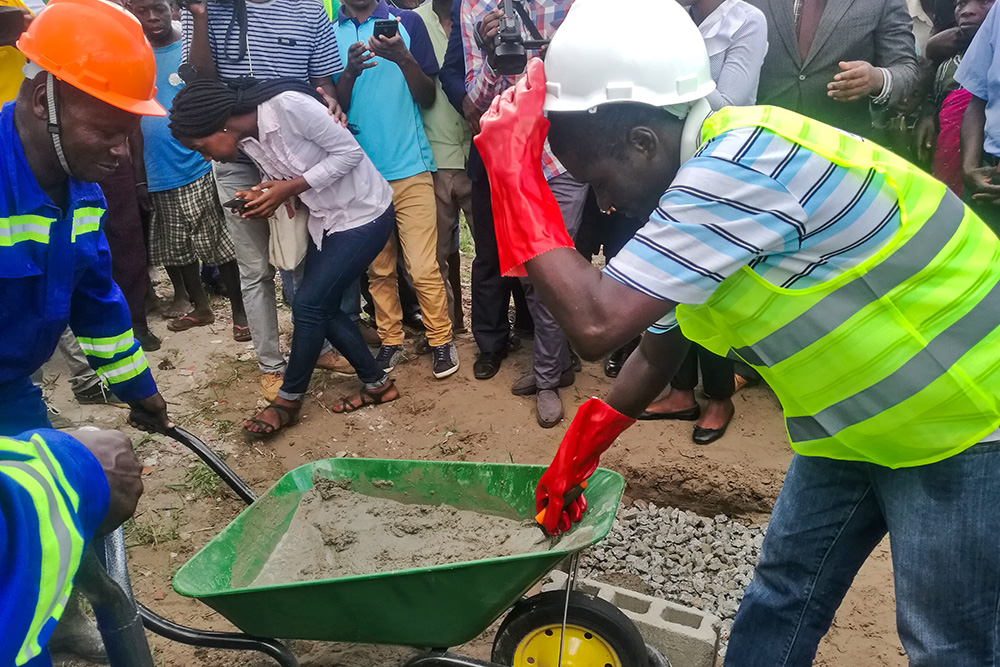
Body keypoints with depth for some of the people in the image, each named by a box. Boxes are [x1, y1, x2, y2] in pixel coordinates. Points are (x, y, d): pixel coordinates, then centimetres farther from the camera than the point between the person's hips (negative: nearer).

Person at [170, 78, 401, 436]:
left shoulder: (289, 105, -26)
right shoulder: (246, 140, -2)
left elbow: (350, 152, -21)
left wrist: (291, 187, -24)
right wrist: (267, 197, -11)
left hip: (365, 214, -8)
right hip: (326, 219, 8)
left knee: (308, 305, -8)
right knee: (323, 307, 7)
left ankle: (288, 400, 10)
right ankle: (377, 383, 23)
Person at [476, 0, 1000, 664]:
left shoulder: (742, 167, -30)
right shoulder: (698, 187, 0)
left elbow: (597, 320, -36)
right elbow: (657, 353, 11)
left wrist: (514, 170, -27)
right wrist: (573, 461, 17)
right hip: (856, 421, 9)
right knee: (782, 598, 15)